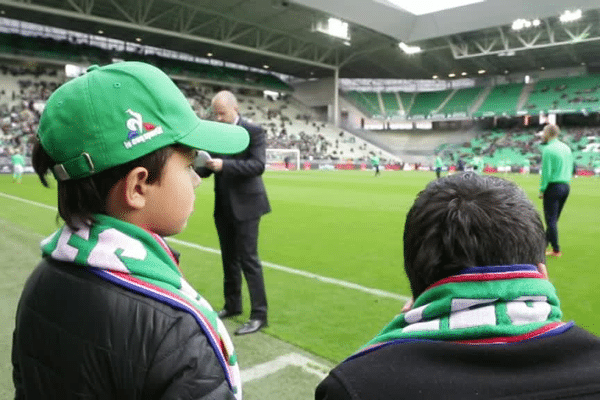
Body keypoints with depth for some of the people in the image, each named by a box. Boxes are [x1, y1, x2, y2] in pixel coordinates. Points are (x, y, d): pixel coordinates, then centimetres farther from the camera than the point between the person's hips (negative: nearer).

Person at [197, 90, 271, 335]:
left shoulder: (254, 131, -8)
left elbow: (258, 165, -20)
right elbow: (209, 169, 8)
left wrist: (224, 165, -29)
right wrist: (198, 167, -15)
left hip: (245, 206, -6)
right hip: (223, 207, 6)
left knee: (248, 259, -5)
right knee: (229, 259, 15)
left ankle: (259, 315, 3)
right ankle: (232, 305, 30)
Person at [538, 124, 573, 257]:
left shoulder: (548, 149, -13)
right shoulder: (566, 148, 11)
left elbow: (546, 172, -16)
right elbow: (571, 169, 14)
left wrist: (542, 190, -9)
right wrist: (565, 182, 18)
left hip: (553, 187, -8)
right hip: (566, 186, 8)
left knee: (551, 219, 0)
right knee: (553, 219, 15)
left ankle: (556, 250, 3)